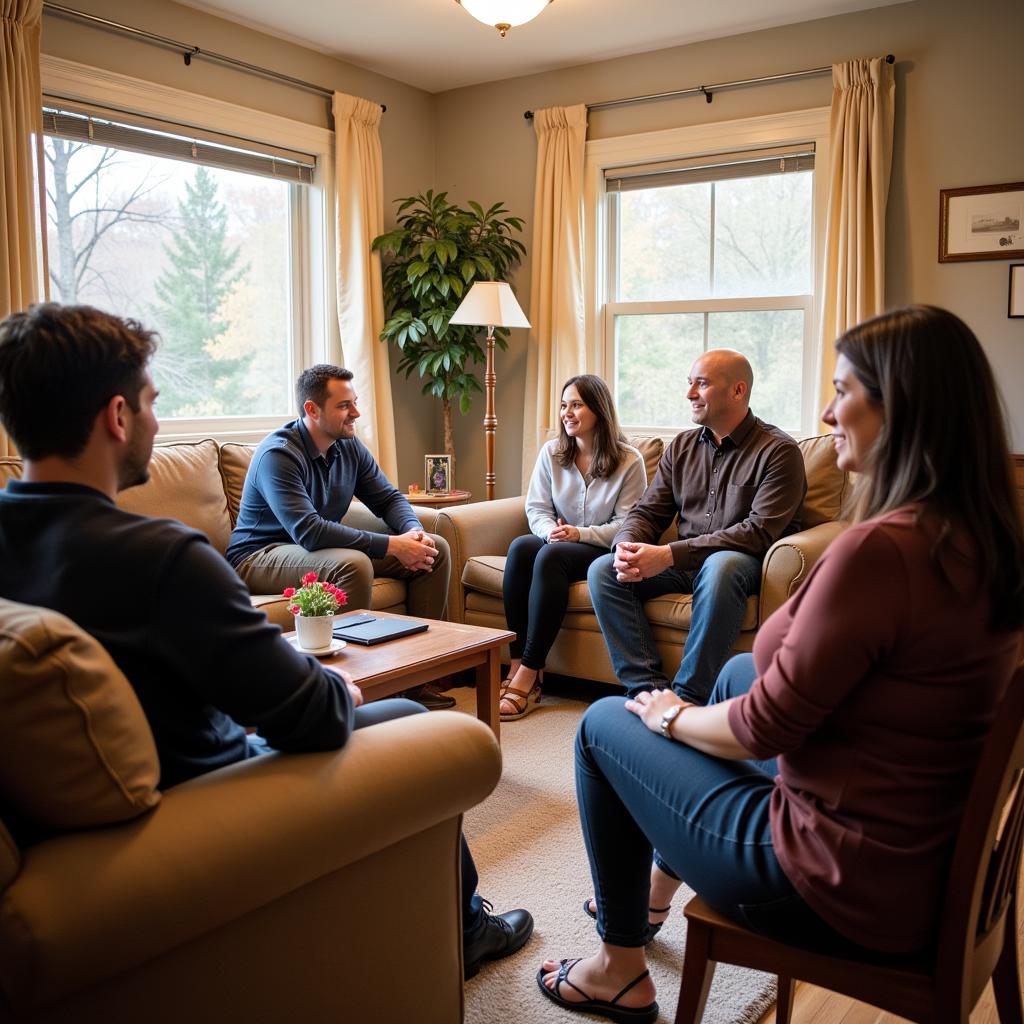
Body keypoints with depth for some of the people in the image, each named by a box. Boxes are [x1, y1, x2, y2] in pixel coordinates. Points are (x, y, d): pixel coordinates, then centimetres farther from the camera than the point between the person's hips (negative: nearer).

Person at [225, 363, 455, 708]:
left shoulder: (349, 446, 2)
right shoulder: (278, 454, -23)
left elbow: (389, 498, 7)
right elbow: (309, 532, -34)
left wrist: (413, 531, -18)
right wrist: (392, 545, -34)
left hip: (322, 548, 8)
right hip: (259, 558, -8)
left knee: (436, 549, -1)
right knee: (352, 564, -39)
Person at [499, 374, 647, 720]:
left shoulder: (629, 461, -5)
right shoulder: (551, 452, 7)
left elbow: (627, 524, -8)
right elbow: (536, 508, 6)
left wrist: (579, 534, -21)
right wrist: (550, 530, -17)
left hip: (603, 550, -4)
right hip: (558, 542, 4)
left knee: (551, 556, -35)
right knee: (520, 547, -31)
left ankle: (527, 676, -34)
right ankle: (517, 665, -31)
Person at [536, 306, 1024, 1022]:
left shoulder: (881, 547, -30)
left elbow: (765, 727, -21)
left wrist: (672, 716, 0)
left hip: (844, 884, -8)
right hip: (931, 852, 9)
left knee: (603, 726, 8)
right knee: (738, 669, 28)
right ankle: (658, 888, 42)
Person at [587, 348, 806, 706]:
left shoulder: (778, 451, -7)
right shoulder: (681, 447, 12)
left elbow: (760, 531, -19)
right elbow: (646, 512, 10)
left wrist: (670, 554, -25)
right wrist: (627, 546, -17)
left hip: (745, 561, -5)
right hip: (680, 565, 6)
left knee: (720, 566, -39)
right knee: (602, 570, -16)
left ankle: (689, 696, -30)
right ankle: (650, 688, -21)